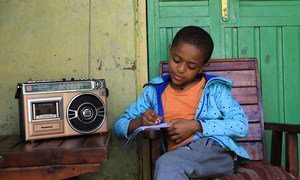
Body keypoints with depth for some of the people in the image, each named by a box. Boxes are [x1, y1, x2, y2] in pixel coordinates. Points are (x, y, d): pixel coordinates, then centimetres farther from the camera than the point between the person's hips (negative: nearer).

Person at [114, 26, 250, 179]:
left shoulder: (215, 88, 10)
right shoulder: (154, 91, 17)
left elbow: (241, 125, -1)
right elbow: (119, 126, 19)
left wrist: (195, 125, -9)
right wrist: (140, 121, -4)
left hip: (217, 154, -2)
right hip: (178, 157, 3)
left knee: (166, 164, -33)